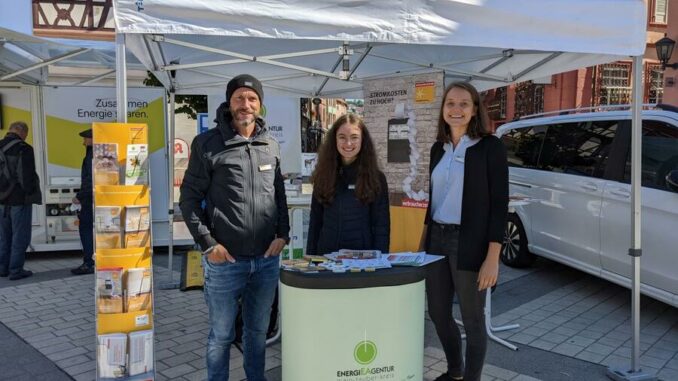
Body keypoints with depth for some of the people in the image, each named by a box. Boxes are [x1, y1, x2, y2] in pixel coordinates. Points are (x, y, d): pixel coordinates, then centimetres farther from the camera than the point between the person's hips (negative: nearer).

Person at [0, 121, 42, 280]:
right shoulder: (24, 149, -14)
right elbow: (28, 176, -17)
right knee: (20, 236, 2)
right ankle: (16, 270, 4)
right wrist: (30, 192, -3)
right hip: (19, 200, -7)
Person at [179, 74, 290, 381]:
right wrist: (208, 243, -10)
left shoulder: (271, 146, 9)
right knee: (221, 335, 10)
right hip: (225, 261, -4)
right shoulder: (208, 144, -5)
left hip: (267, 259, 4)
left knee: (258, 331, 18)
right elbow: (189, 198, -4)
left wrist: (283, 234, 2)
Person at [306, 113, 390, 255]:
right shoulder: (324, 176, 3)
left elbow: (382, 226, -5)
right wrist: (310, 258, 3)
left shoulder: (375, 178, -5)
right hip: (326, 255, 2)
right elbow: (315, 222, 6)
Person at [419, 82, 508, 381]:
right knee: (438, 313, 15)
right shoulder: (439, 148, 10)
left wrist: (492, 257, -17)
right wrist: (423, 243, 15)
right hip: (437, 240, 6)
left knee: (472, 319, 7)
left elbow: (499, 203, -11)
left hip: (470, 243, -6)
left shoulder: (489, 146, -7)